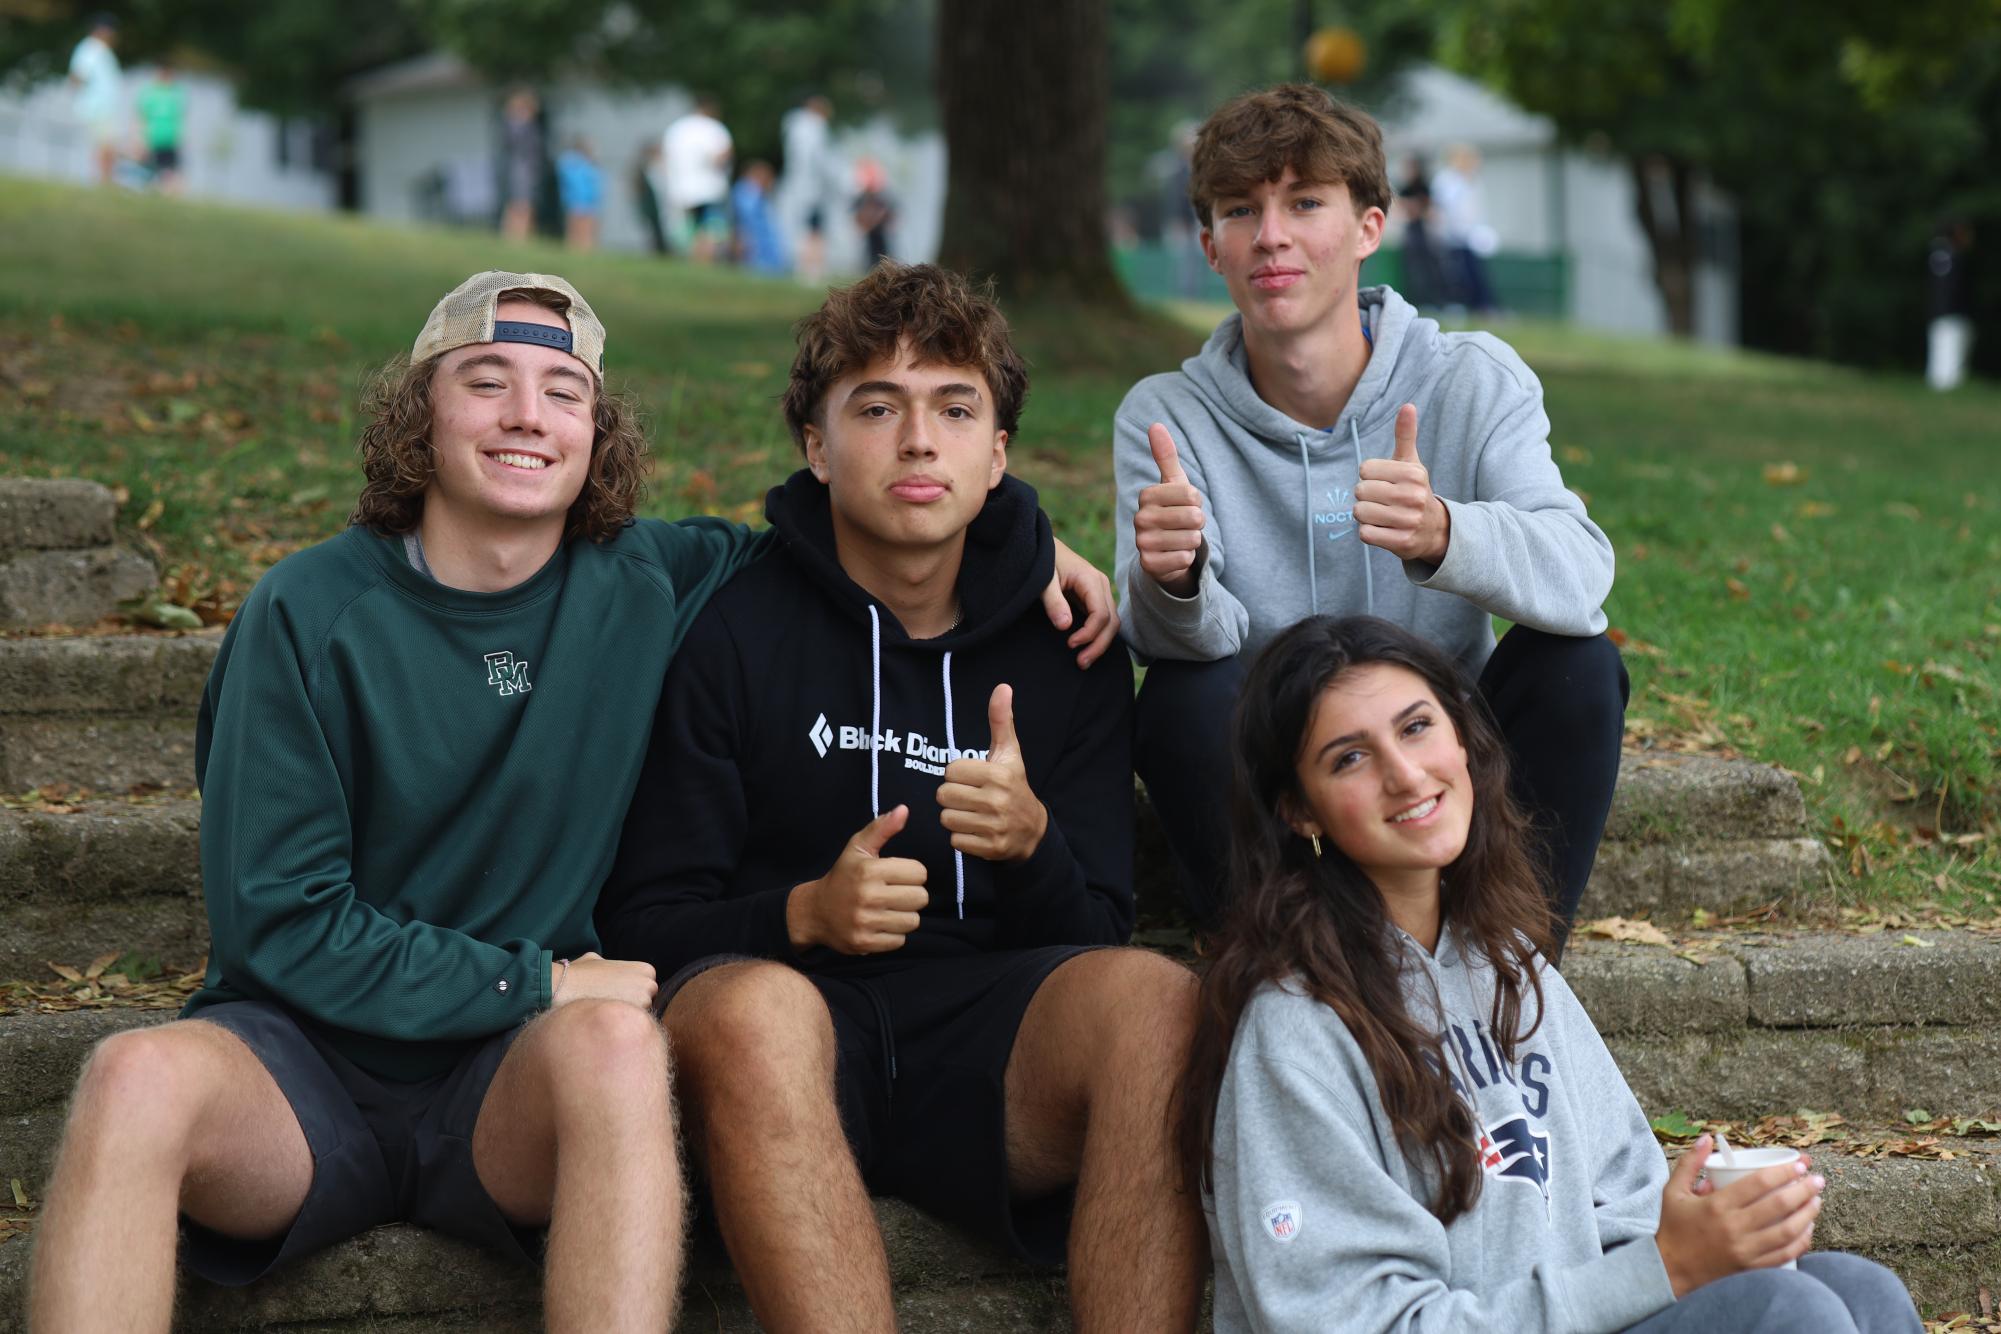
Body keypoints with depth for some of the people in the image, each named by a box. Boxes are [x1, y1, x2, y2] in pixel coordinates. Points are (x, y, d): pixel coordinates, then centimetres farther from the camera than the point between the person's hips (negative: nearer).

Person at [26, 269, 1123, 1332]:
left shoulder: (643, 586, 4)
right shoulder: (311, 612, -4)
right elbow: (276, 922, -6)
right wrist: (538, 984, -10)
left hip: (512, 1087, 2)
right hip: (305, 1051, -1)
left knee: (614, 1044, -35)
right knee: (139, 1078, -35)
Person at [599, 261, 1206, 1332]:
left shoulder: (1068, 651, 13)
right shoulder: (731, 631, 5)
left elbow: (1096, 934, 11)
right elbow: (644, 921, 5)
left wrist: (1029, 843, -11)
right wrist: (805, 913, -15)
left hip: (990, 1046, 2)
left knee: (1154, 996, -31)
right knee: (751, 1008, -37)